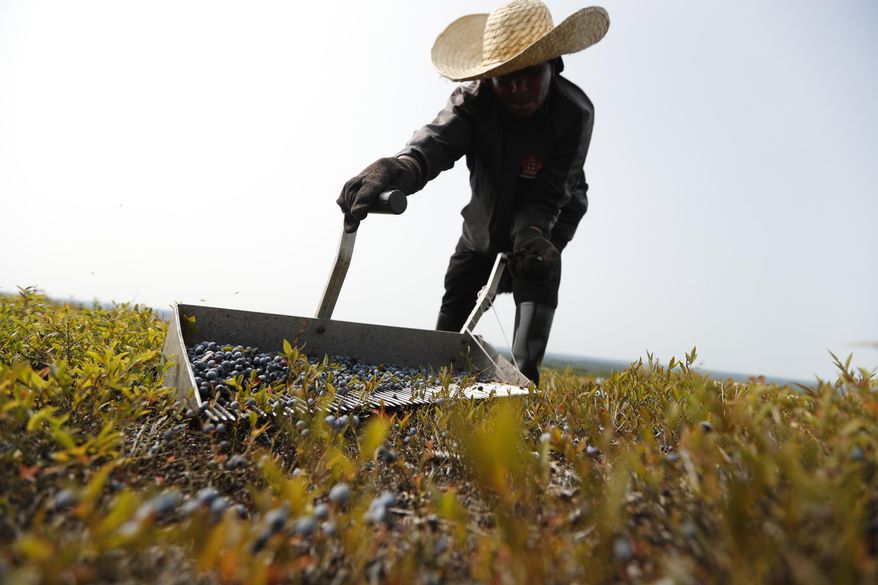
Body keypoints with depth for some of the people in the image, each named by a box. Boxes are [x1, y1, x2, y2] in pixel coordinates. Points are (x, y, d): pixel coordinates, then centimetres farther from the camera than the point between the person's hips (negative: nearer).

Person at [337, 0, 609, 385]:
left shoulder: (575, 113, -28)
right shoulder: (474, 98, -25)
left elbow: (545, 196, -30)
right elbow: (436, 141, -45)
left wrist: (530, 237, -51)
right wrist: (397, 169, -68)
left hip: (542, 229, -2)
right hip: (481, 227, 3)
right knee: (449, 324, 10)